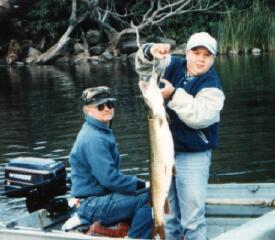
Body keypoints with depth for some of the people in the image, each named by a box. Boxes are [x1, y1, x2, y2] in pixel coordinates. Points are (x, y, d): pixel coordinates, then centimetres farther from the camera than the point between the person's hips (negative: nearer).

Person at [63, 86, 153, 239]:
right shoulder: (93, 138, -18)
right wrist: (139, 185, -14)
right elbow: (109, 178, -24)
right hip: (93, 203, -10)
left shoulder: (101, 132, 13)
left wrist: (138, 184, 7)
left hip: (100, 195, 10)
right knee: (148, 198, -21)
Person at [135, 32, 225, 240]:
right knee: (167, 213, 16)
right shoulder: (173, 67, 5)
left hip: (193, 156, -5)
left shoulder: (211, 86, -11)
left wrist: (174, 94, -28)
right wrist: (151, 52, -18)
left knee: (192, 217, -8)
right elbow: (144, 66, 3)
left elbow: (199, 117, -24)